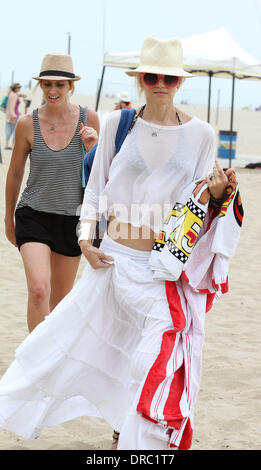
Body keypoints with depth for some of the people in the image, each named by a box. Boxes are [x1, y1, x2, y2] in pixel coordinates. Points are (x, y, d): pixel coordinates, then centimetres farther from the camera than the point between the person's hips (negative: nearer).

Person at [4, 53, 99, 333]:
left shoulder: (88, 119, -4)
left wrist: (91, 147, -16)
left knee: (60, 299, 14)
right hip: (34, 215, -2)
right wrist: (9, 219, 15)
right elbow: (15, 174, 7)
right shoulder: (27, 124, -7)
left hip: (72, 218, 2)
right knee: (39, 290, -22)